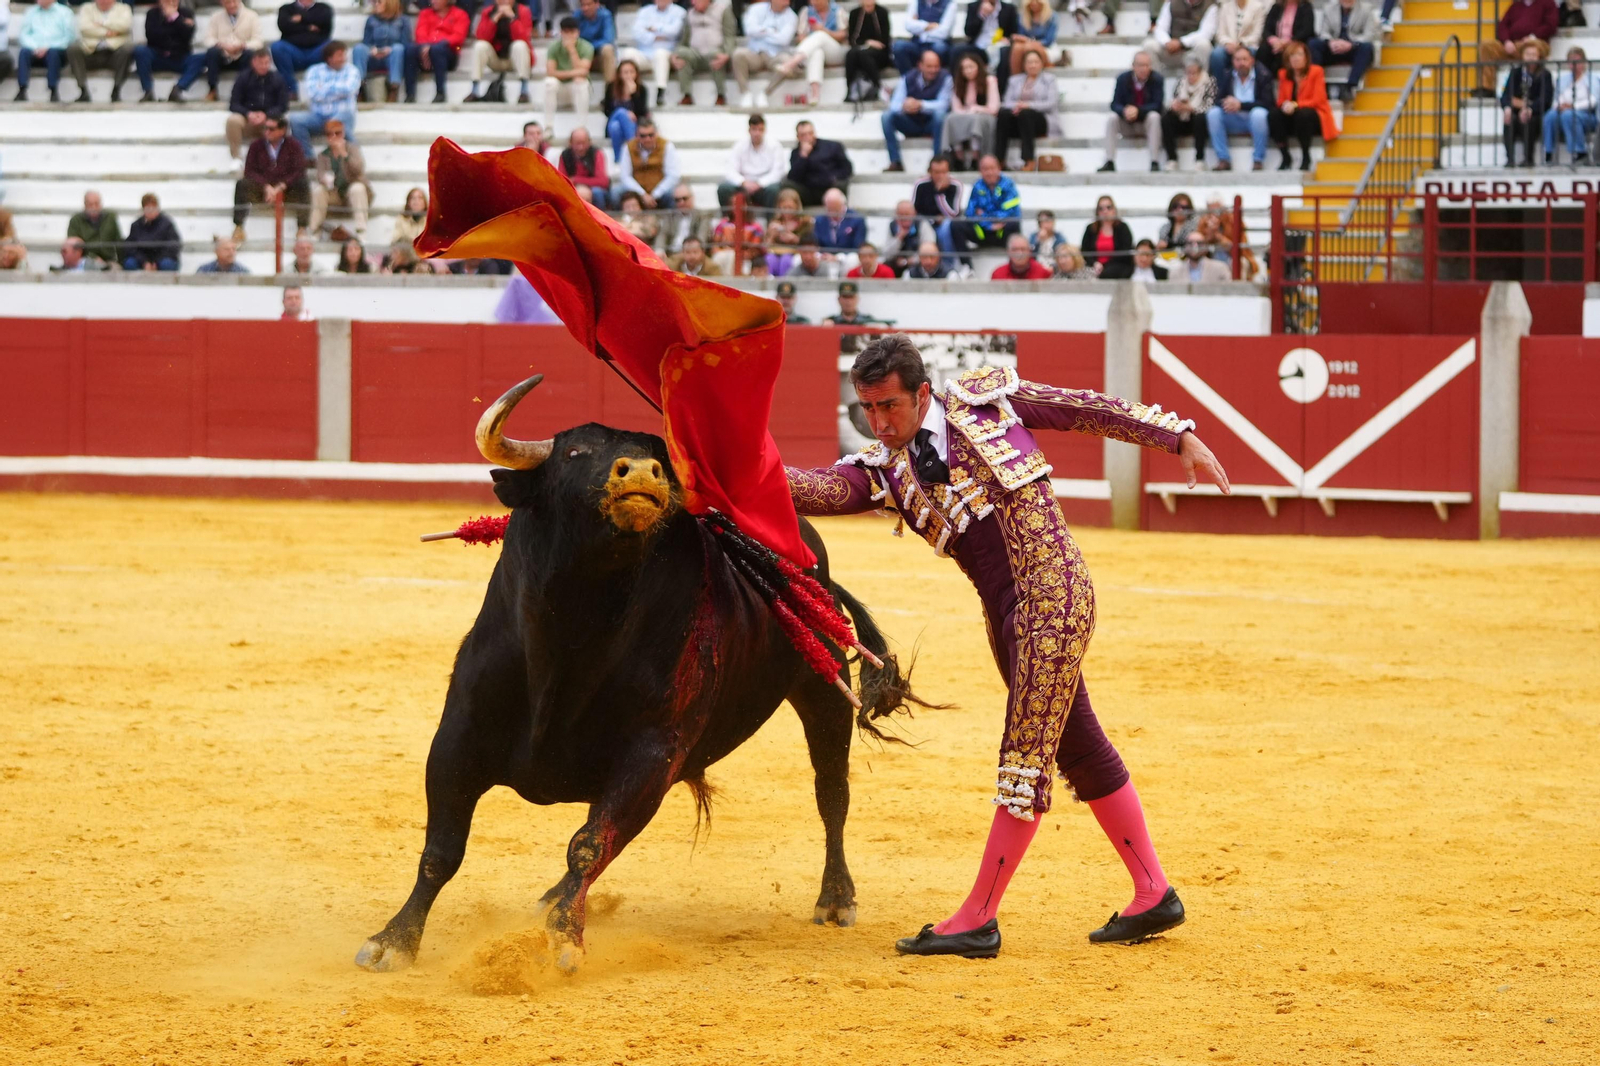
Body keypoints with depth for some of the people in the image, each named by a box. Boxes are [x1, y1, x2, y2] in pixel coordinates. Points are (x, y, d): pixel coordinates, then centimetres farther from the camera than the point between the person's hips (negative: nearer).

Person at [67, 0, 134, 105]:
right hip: (91, 51, 1)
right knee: (72, 48, -27)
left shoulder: (123, 9, 17)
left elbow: (125, 24, -6)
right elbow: (84, 27, -3)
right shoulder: (86, 9, 18)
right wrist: (106, 33, -8)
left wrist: (101, 23, -1)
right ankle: (83, 91, -24)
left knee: (127, 48, -33)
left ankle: (116, 91, -24)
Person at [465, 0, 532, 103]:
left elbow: (523, 39, -23)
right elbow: (481, 38, -16)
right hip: (495, 61, 2)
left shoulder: (523, 12, -9)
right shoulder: (488, 12, -3)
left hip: (516, 59, -2)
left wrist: (512, 17, -29)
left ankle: (523, 92, -35)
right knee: (480, 45, -23)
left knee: (520, 45, -31)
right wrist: (495, 18, -24)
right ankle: (475, 93, -26)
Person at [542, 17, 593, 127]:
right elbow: (550, 72, -20)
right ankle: (549, 127, -29)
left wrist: (572, 49, -26)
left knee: (581, 82, -35)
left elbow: (582, 72, -24)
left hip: (578, 89, -1)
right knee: (550, 81, -32)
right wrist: (572, 73, -29)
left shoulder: (586, 47, -12)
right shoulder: (554, 48, -9)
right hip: (560, 87, 1)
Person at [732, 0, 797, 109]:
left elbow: (783, 39, -13)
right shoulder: (757, 9, 8)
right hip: (754, 54, 0)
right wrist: (772, 32, -6)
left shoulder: (791, 16, 4)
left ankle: (763, 94, -20)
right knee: (739, 53, -32)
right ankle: (745, 93, -23)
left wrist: (764, 32, -5)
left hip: (775, 56, 0)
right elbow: (751, 29, -11)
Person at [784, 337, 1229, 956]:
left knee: (1028, 757, -7)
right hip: (1004, 615, 7)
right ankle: (1153, 896, 25)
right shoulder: (883, 470, 8)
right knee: (1079, 751, 14)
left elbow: (1090, 411, 7)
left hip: (1055, 592, -7)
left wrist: (1178, 437, 9)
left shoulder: (984, 397, -1)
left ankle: (978, 920, -6)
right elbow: (823, 489, -10)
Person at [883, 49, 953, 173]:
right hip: (911, 124, 3)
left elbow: (943, 104, -24)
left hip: (934, 124, -3)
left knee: (940, 114, -35)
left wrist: (920, 105, -41)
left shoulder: (945, 78, -13)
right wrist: (903, 106, -42)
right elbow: (894, 104, -15)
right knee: (887, 115, -22)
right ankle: (895, 162, -22)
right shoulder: (908, 78, -6)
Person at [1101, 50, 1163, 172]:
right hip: (1127, 125, 2)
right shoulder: (1123, 79, -6)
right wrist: (1125, 111, -33)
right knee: (1112, 118, -25)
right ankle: (1109, 162, -28)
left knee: (1154, 116, -33)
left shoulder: (1157, 79, -10)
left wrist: (1138, 110, -33)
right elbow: (1115, 105, -9)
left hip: (1147, 124, -2)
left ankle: (1154, 162, -35)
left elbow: (1157, 105, -17)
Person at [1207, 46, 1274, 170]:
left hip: (1254, 120, -4)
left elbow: (1268, 103, -16)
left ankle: (1257, 160, -26)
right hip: (1234, 121, 4)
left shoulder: (1263, 77, -5)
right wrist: (1225, 103, -27)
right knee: (1213, 112, -20)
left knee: (1258, 113, -36)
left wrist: (1241, 105, -26)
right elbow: (1217, 100, 0)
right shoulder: (1227, 76, 6)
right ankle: (1224, 160, -20)